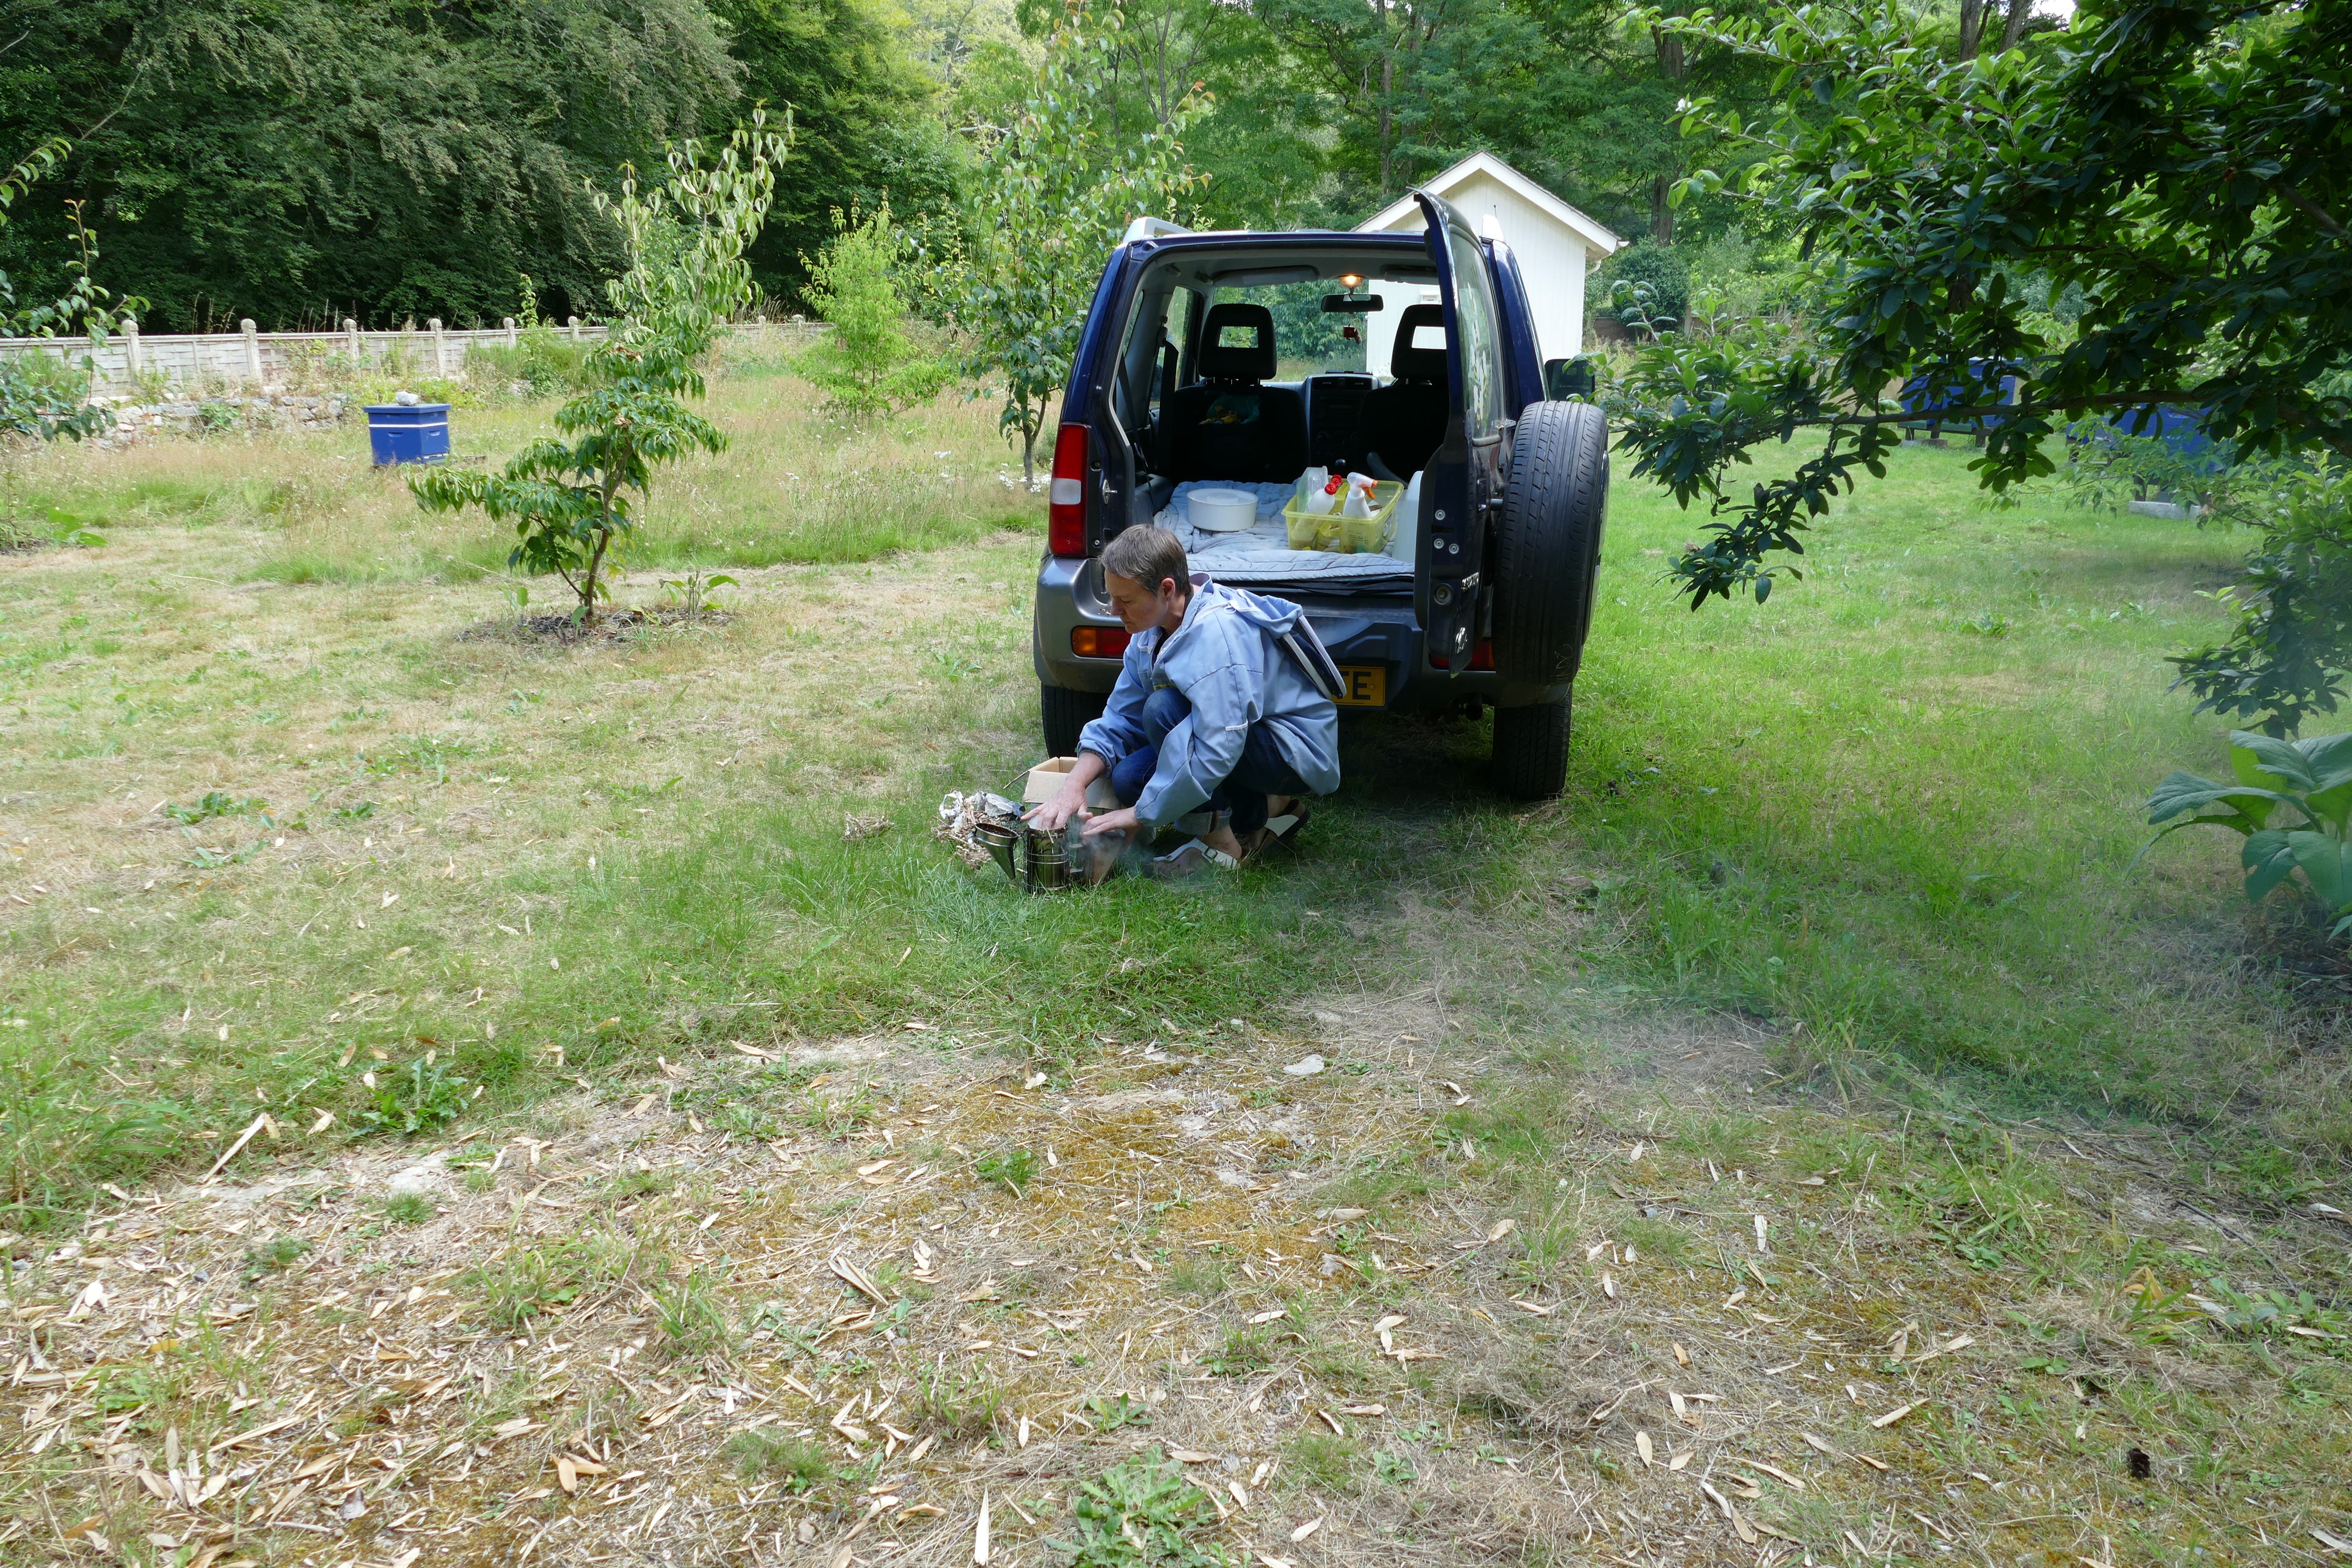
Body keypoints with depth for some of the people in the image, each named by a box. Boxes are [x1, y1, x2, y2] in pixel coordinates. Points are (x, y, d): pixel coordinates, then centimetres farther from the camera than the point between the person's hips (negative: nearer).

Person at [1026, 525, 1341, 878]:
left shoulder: (1216, 629, -29)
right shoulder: (1154, 627, 0)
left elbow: (1217, 750, -33)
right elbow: (1119, 720, 5)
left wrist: (1141, 814, -24)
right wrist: (1073, 788, -11)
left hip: (1299, 753, -9)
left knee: (1165, 708, -28)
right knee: (1127, 779, -7)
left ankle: (1224, 840, -12)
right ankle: (1265, 808, 6)